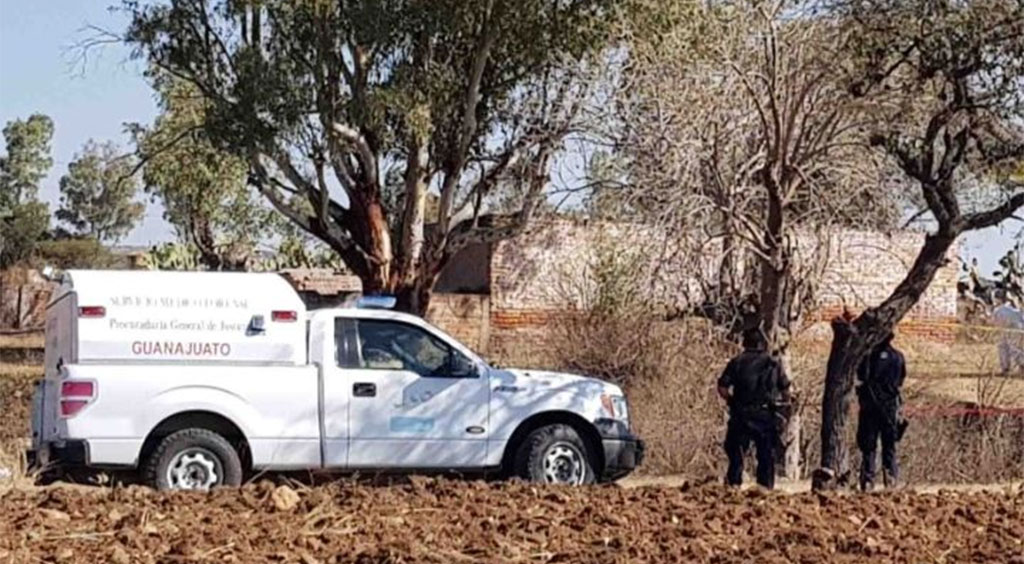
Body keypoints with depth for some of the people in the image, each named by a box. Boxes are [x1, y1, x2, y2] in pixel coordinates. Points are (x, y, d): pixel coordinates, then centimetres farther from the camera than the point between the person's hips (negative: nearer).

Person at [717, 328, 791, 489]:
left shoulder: (736, 363, 1)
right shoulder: (773, 364, 5)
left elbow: (722, 389, -5)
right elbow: (786, 394, 6)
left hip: (741, 416, -1)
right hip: (766, 416, 1)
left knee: (735, 452, 7)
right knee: (766, 457, 8)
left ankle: (733, 485, 1)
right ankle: (766, 488, 6)